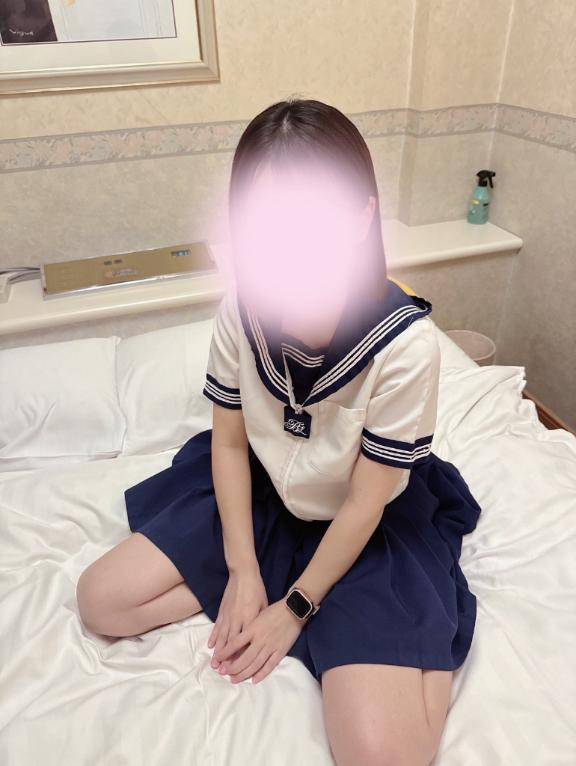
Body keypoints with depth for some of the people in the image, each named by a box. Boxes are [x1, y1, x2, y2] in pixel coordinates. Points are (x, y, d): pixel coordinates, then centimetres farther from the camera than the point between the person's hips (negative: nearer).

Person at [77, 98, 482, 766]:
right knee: (101, 599, 0)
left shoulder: (405, 342, -30)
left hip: (369, 521, -4)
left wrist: (294, 608, -10)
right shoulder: (242, 308, -18)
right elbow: (229, 440, -6)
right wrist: (242, 573, -7)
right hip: (261, 491, 5)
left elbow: (364, 502, -19)